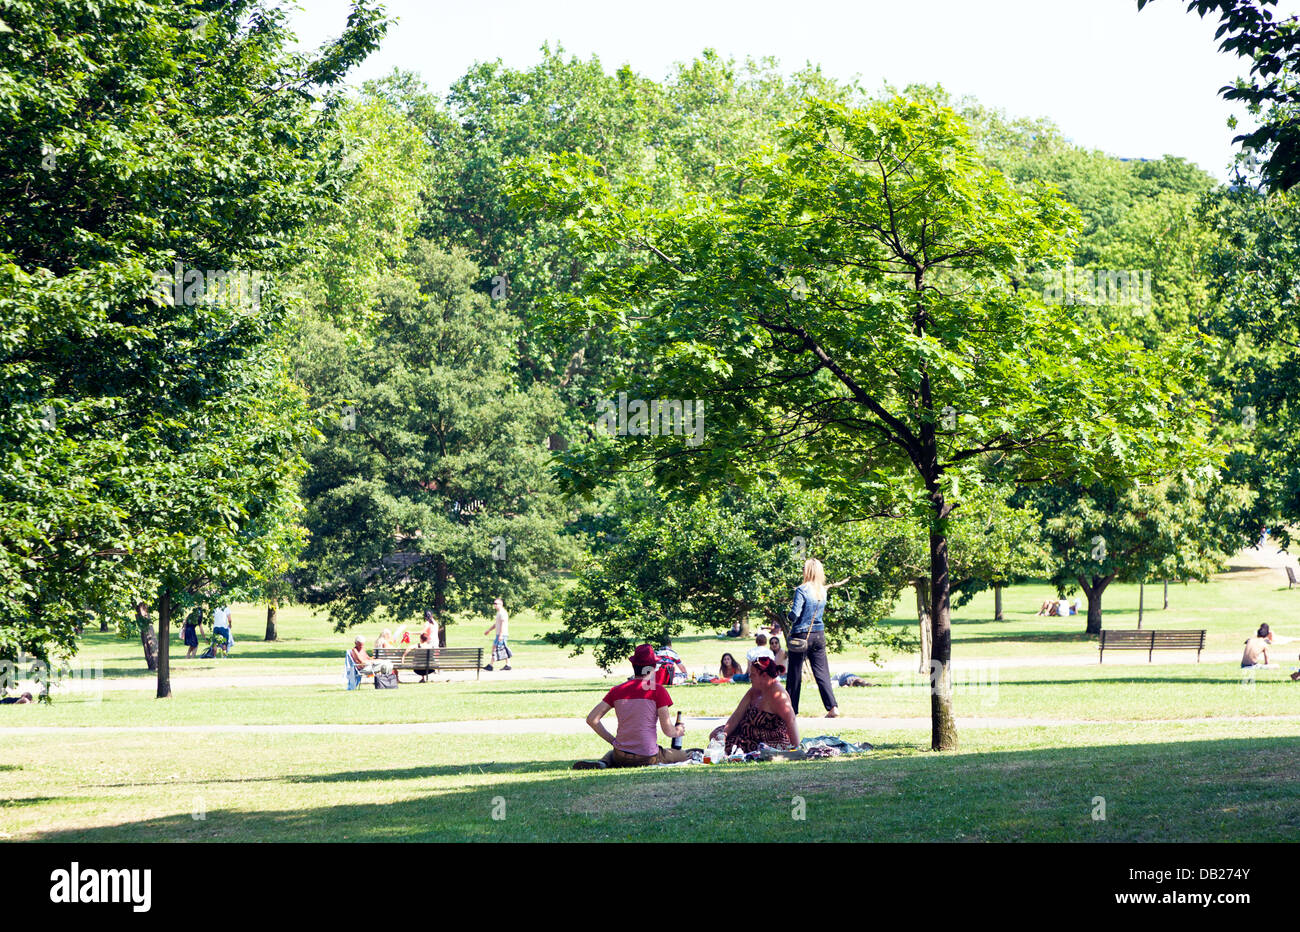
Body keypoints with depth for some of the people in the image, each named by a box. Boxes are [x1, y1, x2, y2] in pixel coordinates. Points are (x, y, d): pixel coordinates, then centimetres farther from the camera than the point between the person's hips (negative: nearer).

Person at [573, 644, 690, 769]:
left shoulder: (617, 690, 6)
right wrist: (677, 732, 16)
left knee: (612, 753, 35)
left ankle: (603, 762, 3)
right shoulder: (658, 690, -6)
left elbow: (591, 719, 4)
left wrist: (612, 740, 11)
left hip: (622, 758, 1)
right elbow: (667, 730, -7)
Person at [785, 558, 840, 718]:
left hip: (801, 634, -5)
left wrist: (789, 616, 2)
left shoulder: (802, 590, -14)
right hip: (819, 635, 5)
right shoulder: (823, 591, 6)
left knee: (795, 674, 7)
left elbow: (795, 614, -18)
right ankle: (832, 707, -8)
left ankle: (791, 709, 14)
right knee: (822, 673, 4)